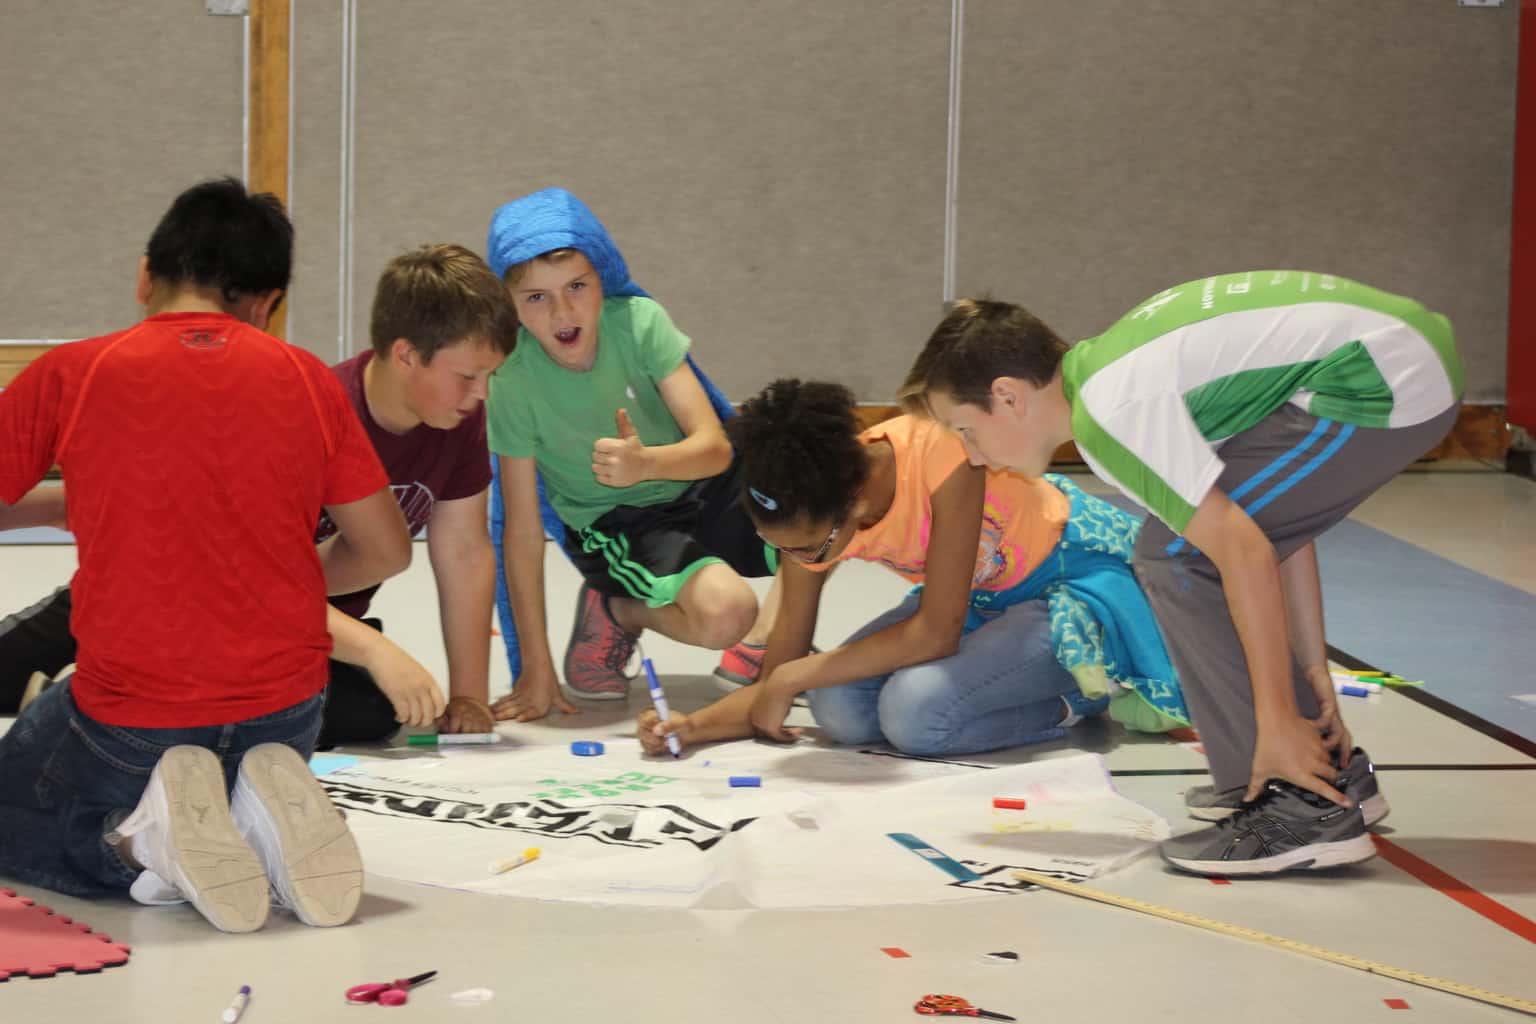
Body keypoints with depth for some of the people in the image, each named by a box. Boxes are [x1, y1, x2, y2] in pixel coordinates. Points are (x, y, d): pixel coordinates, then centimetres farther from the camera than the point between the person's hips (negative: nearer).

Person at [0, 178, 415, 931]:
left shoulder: (69, 374, -6)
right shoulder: (306, 379, -1)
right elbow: (386, 549, 6)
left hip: (128, 720, -2)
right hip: (284, 711, 3)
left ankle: (137, 838, -6)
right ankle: (265, 821, 0)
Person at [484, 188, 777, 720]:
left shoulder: (638, 321, -17)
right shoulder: (512, 379, -21)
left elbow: (714, 446, -20)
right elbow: (522, 531, -18)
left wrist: (645, 464, -43)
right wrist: (536, 669, -17)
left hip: (696, 484, 3)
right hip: (613, 525, -3)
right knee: (723, 612, -31)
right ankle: (616, 610, 0)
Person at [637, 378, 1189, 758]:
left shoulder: (939, 453, -35)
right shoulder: (811, 518, -16)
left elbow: (936, 633, -31)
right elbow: (776, 678, -7)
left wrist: (793, 677, -27)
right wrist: (694, 725, -26)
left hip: (1073, 579, -7)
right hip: (981, 596, 7)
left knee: (915, 712, -29)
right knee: (839, 708, -18)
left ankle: (1090, 692, -6)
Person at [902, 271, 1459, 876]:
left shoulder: (1108, 409, -14)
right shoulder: (1110, 368, 15)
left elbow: (1246, 553, -19)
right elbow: (1262, 534, 18)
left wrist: (1279, 725, -13)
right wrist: (1314, 674, 19)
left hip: (1388, 384, -10)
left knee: (1175, 556, -6)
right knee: (1202, 536, 15)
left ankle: (1299, 807, -6)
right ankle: (1330, 770, 22)